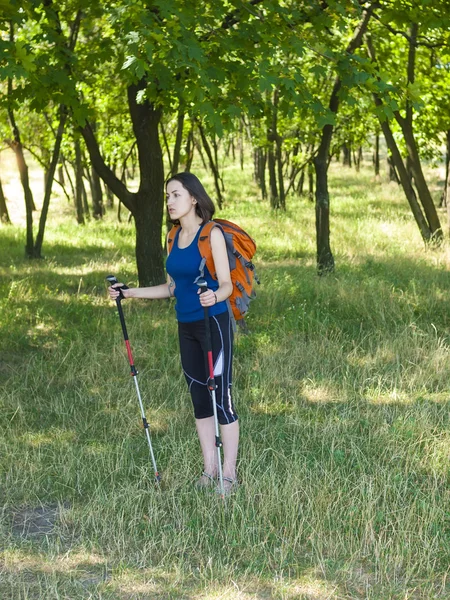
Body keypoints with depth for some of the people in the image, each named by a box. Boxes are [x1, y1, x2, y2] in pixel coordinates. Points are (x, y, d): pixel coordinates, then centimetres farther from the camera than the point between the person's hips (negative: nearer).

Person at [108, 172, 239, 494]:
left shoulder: (212, 234, -11)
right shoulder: (175, 237, 9)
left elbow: (227, 284, -15)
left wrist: (214, 296, -37)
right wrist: (131, 292, 10)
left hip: (214, 324, -7)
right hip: (187, 327, 7)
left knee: (221, 398, -3)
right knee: (199, 398, 12)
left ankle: (229, 473, 6)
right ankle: (209, 469, 21)